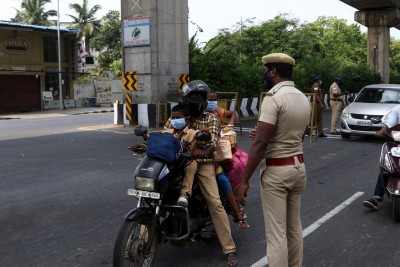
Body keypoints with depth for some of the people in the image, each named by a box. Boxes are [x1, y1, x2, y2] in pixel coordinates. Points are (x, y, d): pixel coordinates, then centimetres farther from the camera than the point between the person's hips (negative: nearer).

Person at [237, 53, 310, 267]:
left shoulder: (273, 97, -17)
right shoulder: (303, 99, 9)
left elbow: (260, 143, -22)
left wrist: (244, 179, -18)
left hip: (275, 171, -8)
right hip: (298, 167, 8)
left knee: (276, 233, -2)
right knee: (294, 228, 17)